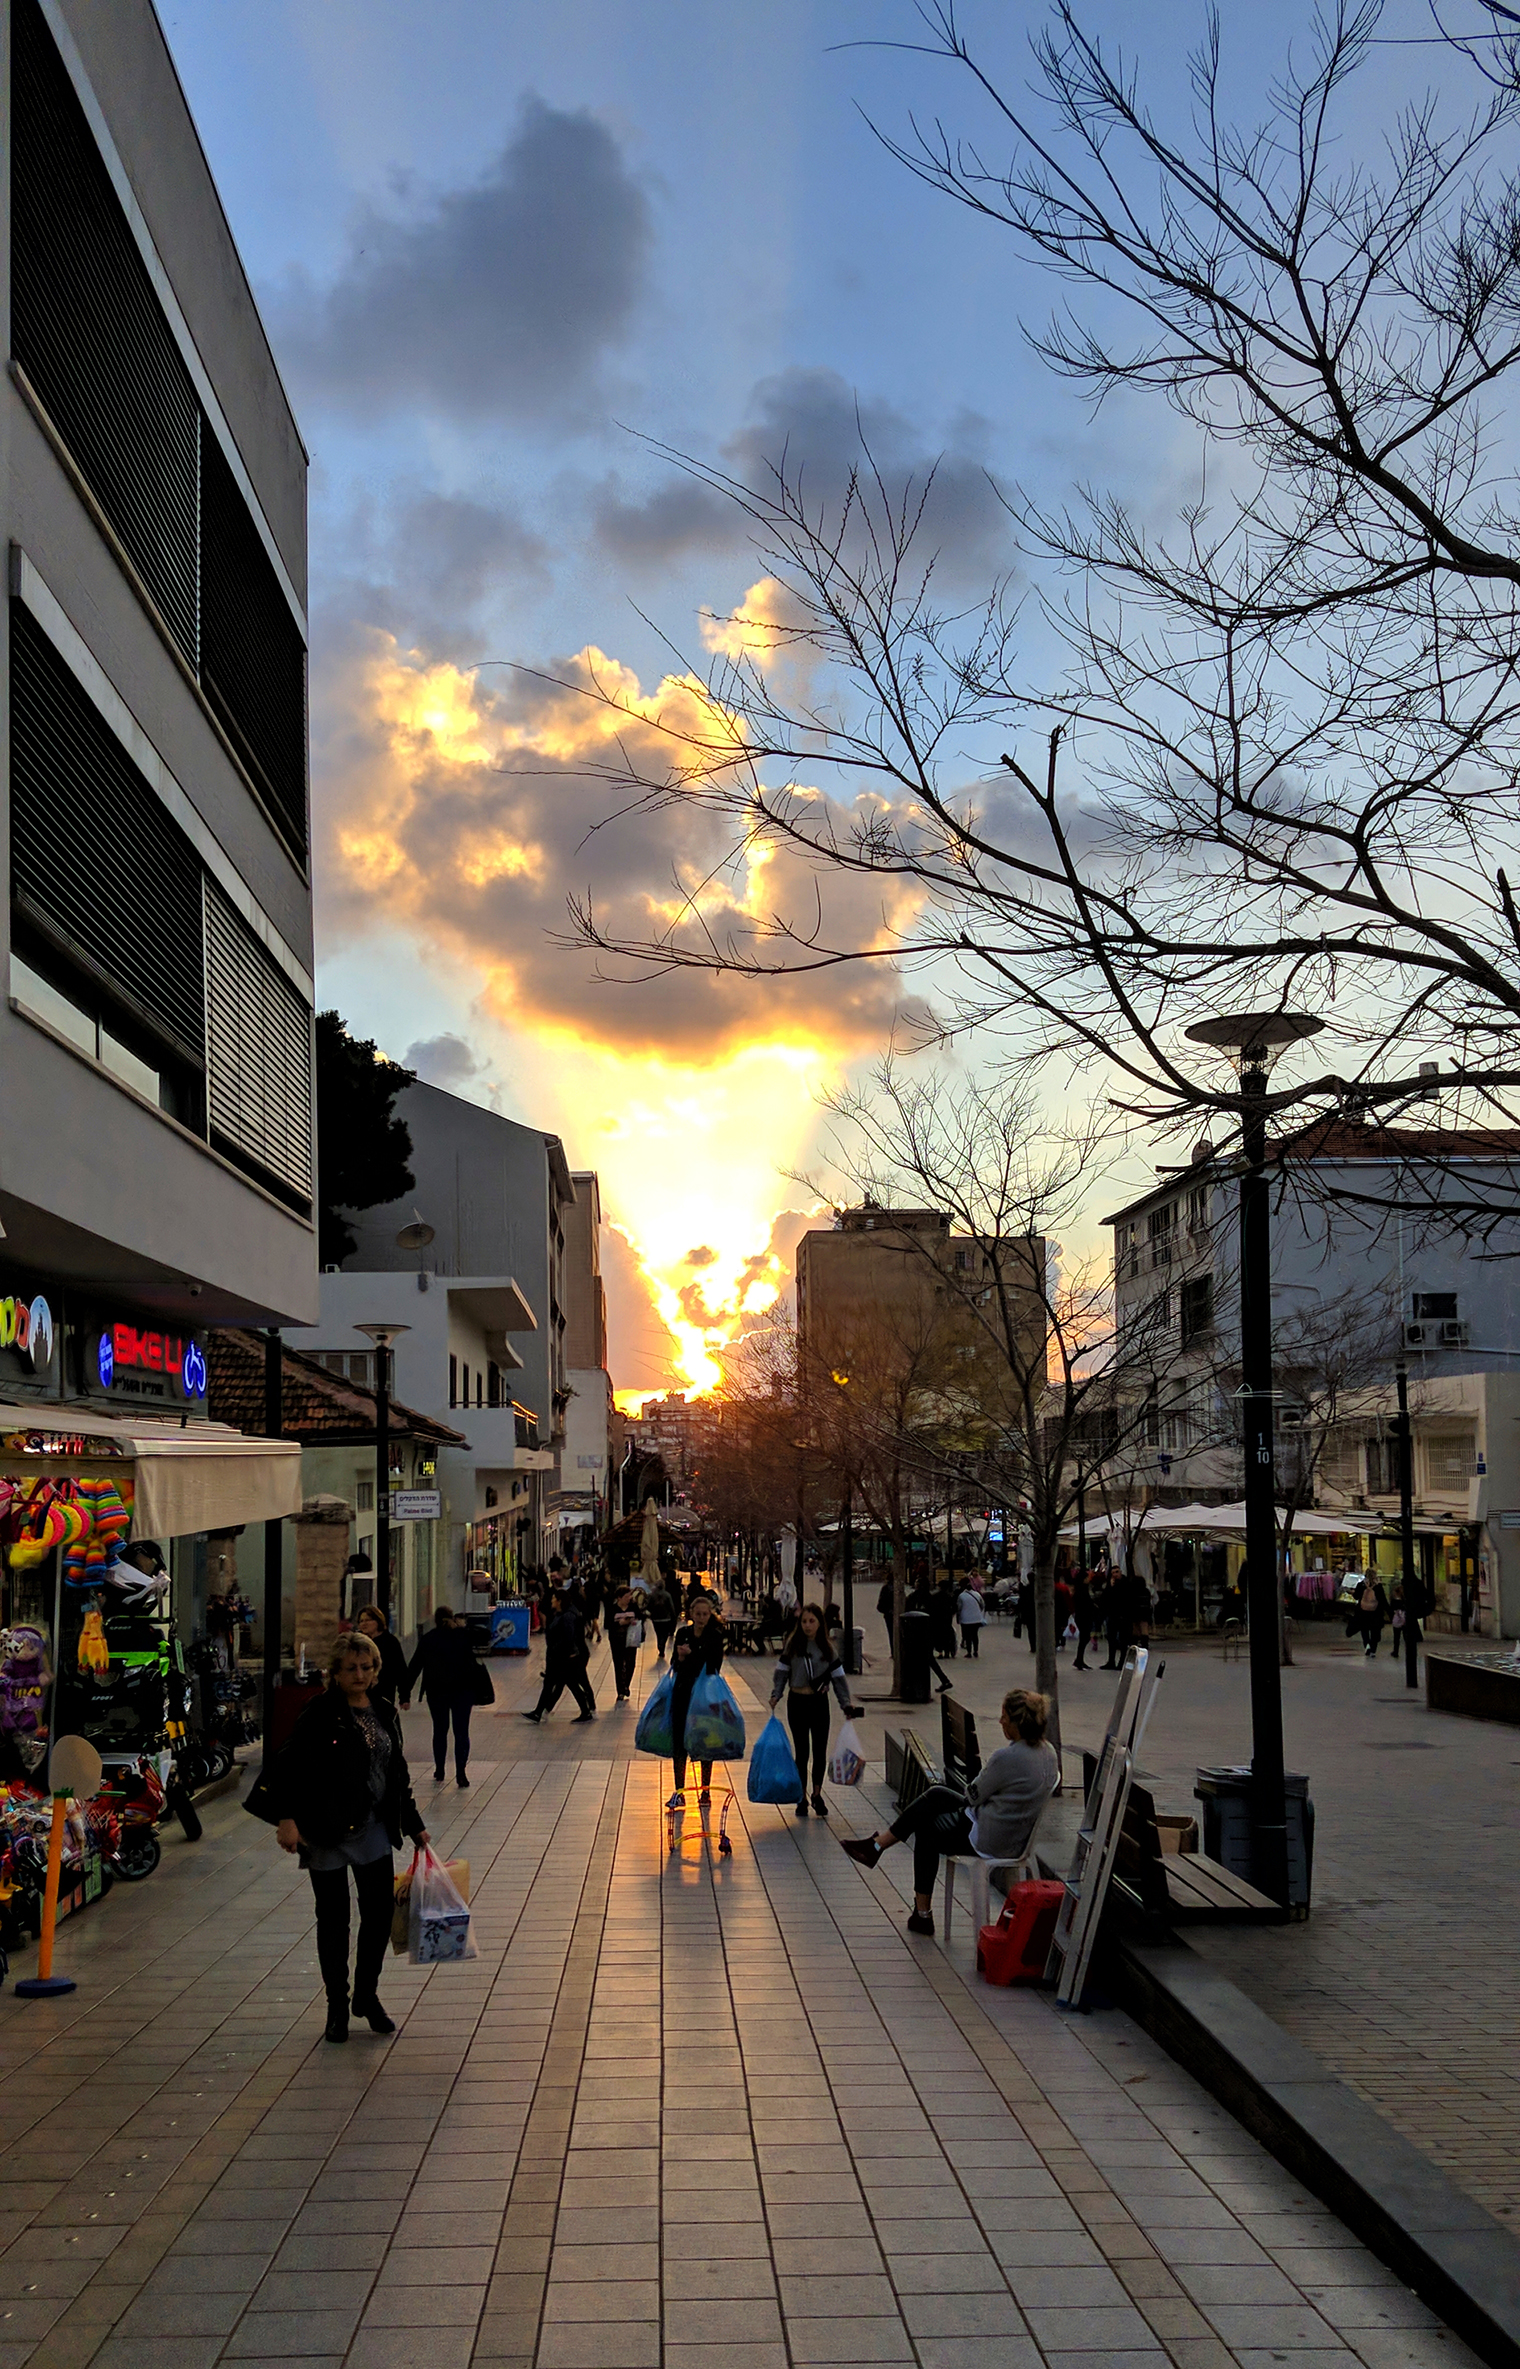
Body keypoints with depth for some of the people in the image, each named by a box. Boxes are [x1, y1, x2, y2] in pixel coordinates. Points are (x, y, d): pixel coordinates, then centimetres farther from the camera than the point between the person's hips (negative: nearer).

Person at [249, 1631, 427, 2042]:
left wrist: (413, 1823, 19)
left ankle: (367, 1994, 25)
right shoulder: (321, 1714, -12)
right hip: (325, 1831, -5)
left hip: (373, 1828, 5)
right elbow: (290, 1763, -17)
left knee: (381, 1912, 4)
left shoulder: (384, 1712, 7)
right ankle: (337, 2005, 21)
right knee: (333, 1920, 5)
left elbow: (398, 1773, 16)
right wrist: (285, 1816, -27)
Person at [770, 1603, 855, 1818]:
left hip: (820, 1702, 1)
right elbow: (782, 1671, 0)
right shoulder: (792, 1645, -3)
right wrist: (776, 1695, -12)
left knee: (820, 1751, 4)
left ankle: (817, 1794, 21)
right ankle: (802, 1798, 14)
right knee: (801, 1752, 4)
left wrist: (846, 1703, -4)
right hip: (797, 1702, -1)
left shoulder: (827, 1648, 1)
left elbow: (838, 1677, 3)